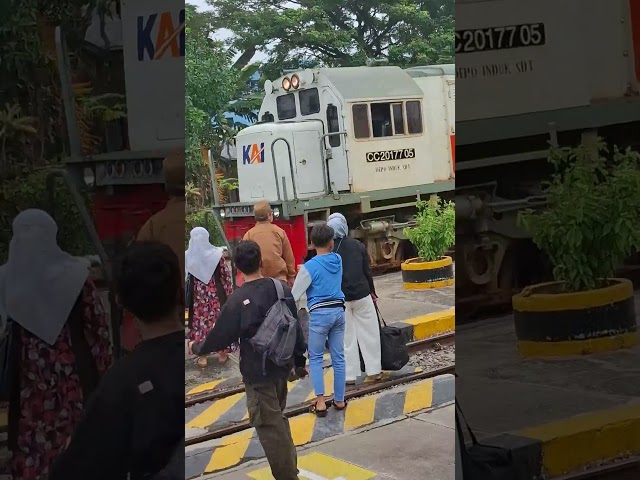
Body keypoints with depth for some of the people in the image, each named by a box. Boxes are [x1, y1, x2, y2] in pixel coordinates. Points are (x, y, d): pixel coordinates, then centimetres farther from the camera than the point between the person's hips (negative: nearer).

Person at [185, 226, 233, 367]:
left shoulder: (187, 256, -5)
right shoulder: (217, 254, -9)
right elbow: (226, 276, -5)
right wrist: (229, 292, 6)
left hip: (197, 295, 1)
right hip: (216, 293, -1)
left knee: (200, 323, 9)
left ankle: (202, 356, 12)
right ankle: (222, 353, 20)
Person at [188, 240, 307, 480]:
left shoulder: (238, 300, -19)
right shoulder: (283, 289, -1)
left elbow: (221, 335, -11)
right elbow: (296, 329, 6)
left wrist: (197, 348, 8)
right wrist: (299, 361, 18)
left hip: (258, 372, -7)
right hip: (282, 366, 7)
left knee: (269, 425, 2)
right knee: (278, 418, 21)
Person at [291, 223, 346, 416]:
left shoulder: (309, 267, -11)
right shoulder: (338, 260, 3)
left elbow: (295, 294, -8)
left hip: (319, 314, -5)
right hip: (338, 311, 5)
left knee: (315, 358, 6)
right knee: (338, 357, 11)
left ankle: (320, 402, 1)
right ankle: (339, 399, 18)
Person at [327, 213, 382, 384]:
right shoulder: (358, 245, -1)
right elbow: (367, 271, 4)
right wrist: (372, 293, 16)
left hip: (339, 298, -1)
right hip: (361, 295, 1)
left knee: (346, 337, 6)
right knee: (368, 333, 10)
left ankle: (349, 375, 8)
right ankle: (374, 370, 14)